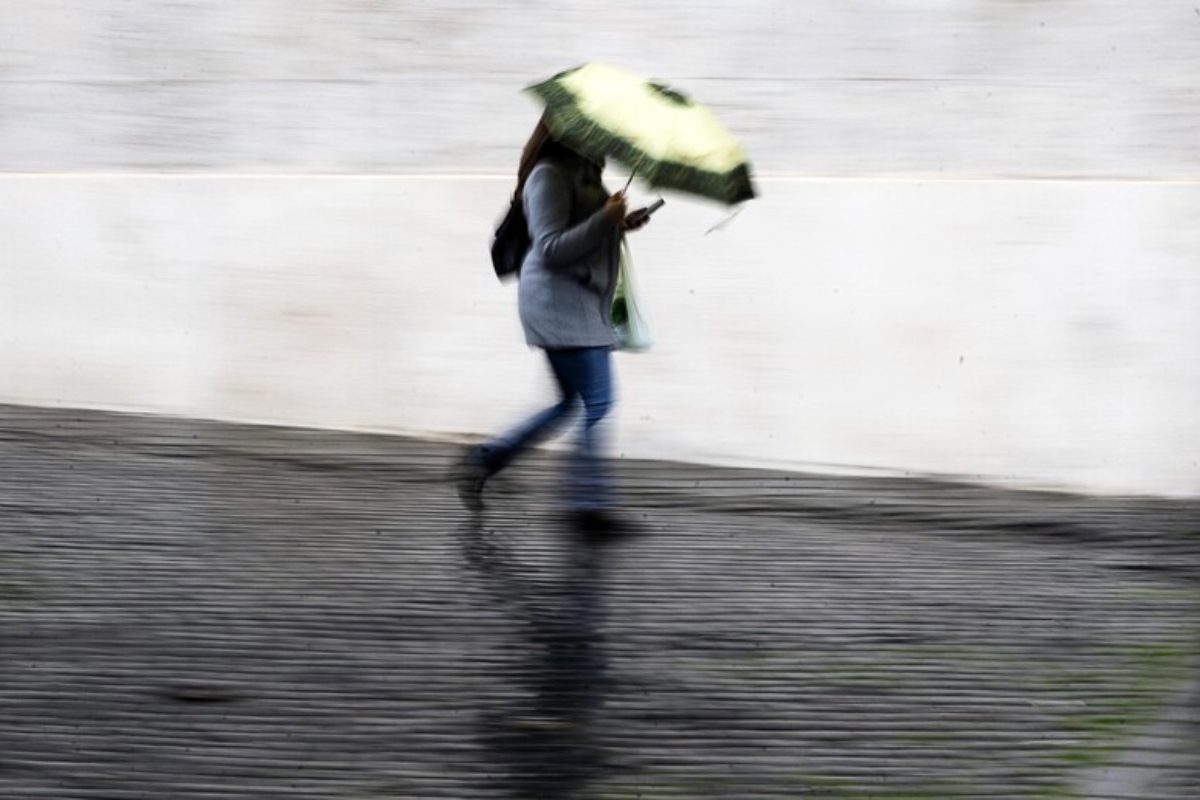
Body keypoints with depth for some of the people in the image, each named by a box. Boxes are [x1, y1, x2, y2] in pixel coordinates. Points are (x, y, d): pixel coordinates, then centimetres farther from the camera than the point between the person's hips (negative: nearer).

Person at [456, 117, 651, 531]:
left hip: (583, 303, 10)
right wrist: (605, 219, -25)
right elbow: (551, 249, -19)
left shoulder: (584, 170, 16)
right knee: (598, 402, -10)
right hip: (557, 300, -10)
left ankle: (485, 459, 19)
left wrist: (620, 224, 11)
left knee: (570, 403, 13)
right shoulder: (549, 175, -13)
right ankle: (588, 501, -7)